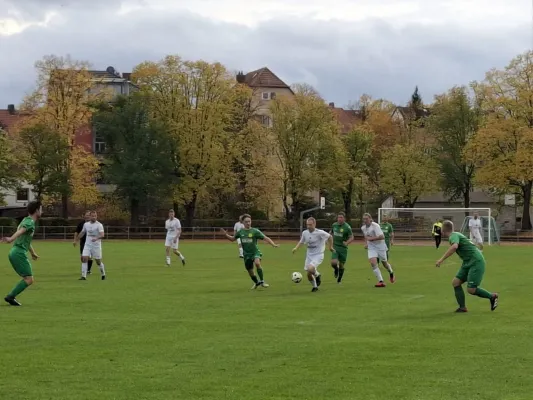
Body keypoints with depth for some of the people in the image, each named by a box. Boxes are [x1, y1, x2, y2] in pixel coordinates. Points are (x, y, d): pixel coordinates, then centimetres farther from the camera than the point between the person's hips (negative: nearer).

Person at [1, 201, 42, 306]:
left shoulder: (26, 220, 22)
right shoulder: (30, 222, -8)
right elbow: (20, 232, -29)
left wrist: (33, 253, 47)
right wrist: (11, 239, -47)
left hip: (14, 253, 10)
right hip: (19, 253, -10)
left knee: (27, 278, 14)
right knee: (29, 279, -10)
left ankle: (11, 297, 8)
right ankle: (10, 297, -12)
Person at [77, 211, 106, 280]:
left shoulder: (99, 225, -10)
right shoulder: (86, 224, 6)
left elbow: (102, 235, -23)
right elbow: (82, 233, 22)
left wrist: (96, 238, -42)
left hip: (96, 245, -4)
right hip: (87, 245, 4)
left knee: (98, 261, 3)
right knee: (84, 259, -13)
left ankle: (103, 275, 27)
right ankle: (83, 276, -12)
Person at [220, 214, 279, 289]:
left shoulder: (255, 231, -9)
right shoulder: (240, 232, 2)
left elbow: (265, 238, -12)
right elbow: (232, 239, 17)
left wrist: (273, 244, -25)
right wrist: (225, 234, 0)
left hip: (255, 252, -4)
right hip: (246, 254, 4)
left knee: (257, 263, -34)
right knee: (250, 270, 11)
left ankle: (262, 281, -22)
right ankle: (257, 283, 41)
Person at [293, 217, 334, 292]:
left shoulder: (320, 233, -16)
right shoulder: (305, 233, -2)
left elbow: (330, 237, -2)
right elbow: (301, 242, 16)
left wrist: (330, 247, 8)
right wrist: (296, 248, -2)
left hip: (318, 255, -5)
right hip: (309, 255, 5)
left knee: (310, 269, -29)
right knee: (309, 275, 3)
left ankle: (317, 275, 5)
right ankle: (315, 286, 31)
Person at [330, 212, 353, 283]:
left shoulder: (347, 227, -11)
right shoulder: (334, 225, 2)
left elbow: (351, 237, -11)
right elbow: (331, 233, 22)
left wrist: (347, 242, -30)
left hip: (343, 248, -2)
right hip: (335, 247, 2)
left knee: (341, 265, 7)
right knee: (333, 263, -16)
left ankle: (339, 279, 33)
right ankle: (336, 269, 21)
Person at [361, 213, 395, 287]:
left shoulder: (375, 226, -22)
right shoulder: (363, 228, 1)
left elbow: (382, 237, -30)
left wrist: (371, 238, -29)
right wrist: (366, 243, 9)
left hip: (380, 246, -4)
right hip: (371, 247, 4)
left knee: (385, 263, 11)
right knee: (373, 263, -18)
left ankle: (391, 273, 45)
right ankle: (381, 281, -17)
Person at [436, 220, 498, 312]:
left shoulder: (453, 236, -14)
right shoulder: (456, 235, 16)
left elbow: (454, 247, -36)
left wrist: (442, 259, -36)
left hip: (476, 262, -10)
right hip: (468, 263, 10)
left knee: (471, 290, -12)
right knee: (455, 282, 0)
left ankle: (492, 296, 7)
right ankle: (462, 307, -1)